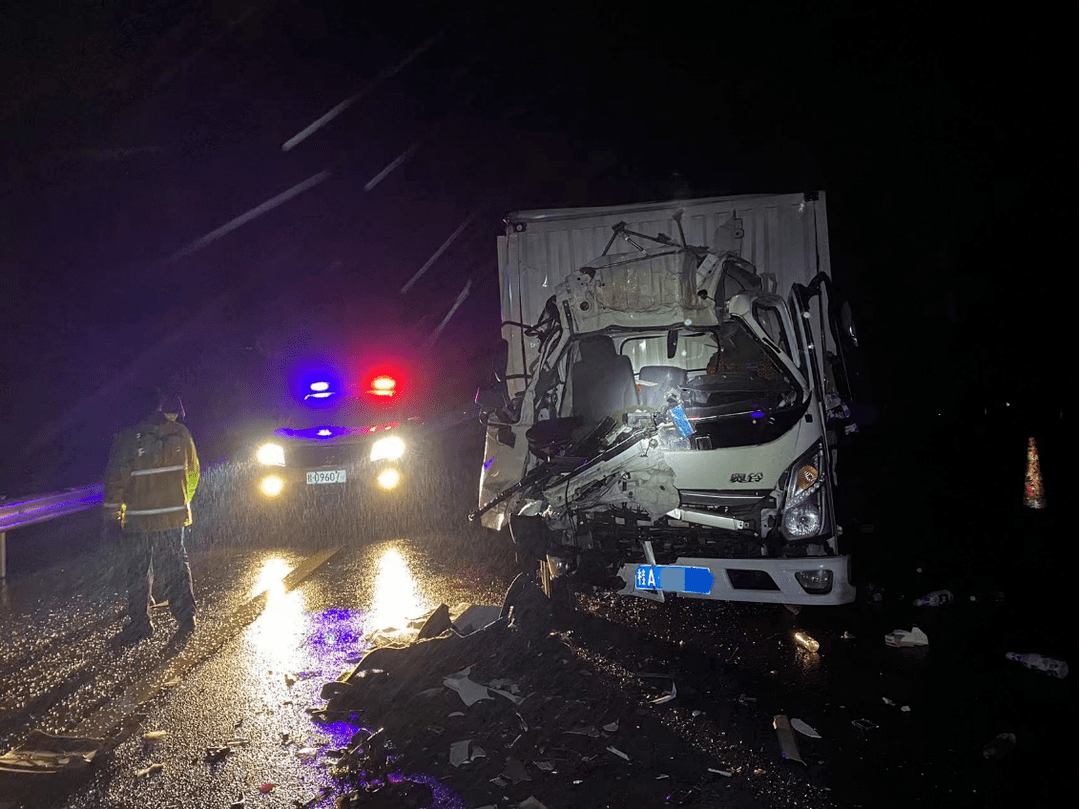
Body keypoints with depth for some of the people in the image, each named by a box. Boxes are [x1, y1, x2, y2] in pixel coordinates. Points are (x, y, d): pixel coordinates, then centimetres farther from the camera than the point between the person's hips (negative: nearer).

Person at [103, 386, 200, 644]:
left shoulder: (128, 438, -10)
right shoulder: (180, 434, 0)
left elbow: (116, 477, -8)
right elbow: (192, 471, 10)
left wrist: (112, 511, 4)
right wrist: (185, 501, 24)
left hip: (138, 518, -3)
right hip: (174, 514, 3)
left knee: (137, 571, 9)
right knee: (175, 566, 12)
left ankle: (139, 624, 14)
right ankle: (186, 617, 11)